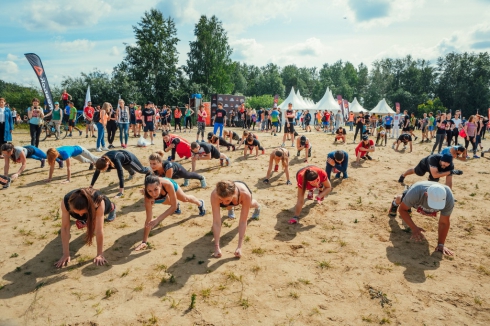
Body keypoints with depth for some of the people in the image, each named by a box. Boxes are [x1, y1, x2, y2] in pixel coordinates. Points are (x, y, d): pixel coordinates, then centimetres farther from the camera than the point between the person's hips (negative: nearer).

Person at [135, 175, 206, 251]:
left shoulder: (168, 184, -51)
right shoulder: (148, 197, -46)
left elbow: (174, 206, -42)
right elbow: (149, 219, -43)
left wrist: (157, 219, -51)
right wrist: (144, 241, -43)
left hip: (170, 186, 0)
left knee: (185, 198, 27)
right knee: (171, 203, 28)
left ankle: (200, 203, 60)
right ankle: (177, 207, 66)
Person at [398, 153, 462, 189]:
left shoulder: (450, 166, -40)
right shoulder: (434, 159, -51)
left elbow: (449, 182, -37)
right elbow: (435, 175, -60)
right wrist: (450, 172, -63)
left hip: (435, 168, 2)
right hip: (425, 164, -2)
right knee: (415, 171, 24)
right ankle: (403, 176, 58)